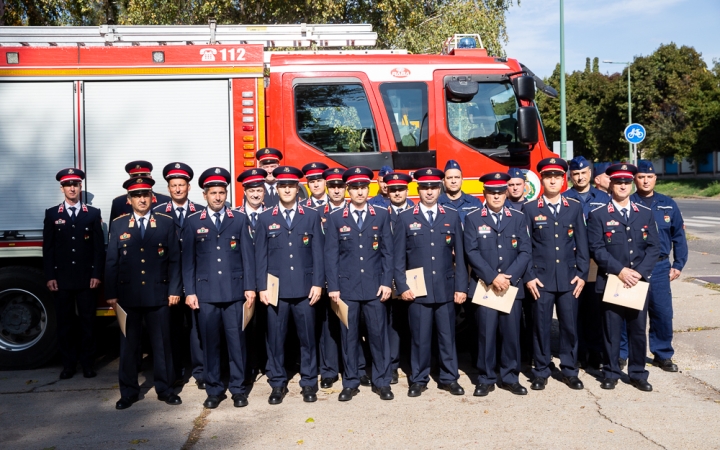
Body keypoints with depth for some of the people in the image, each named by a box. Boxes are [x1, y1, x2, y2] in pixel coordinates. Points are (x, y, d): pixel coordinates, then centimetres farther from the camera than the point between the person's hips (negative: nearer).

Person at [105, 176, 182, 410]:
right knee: (128, 345, 8)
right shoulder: (118, 225, 5)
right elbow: (111, 262, 5)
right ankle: (128, 391, 20)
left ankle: (165, 388, 19)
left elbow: (174, 260, 2)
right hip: (128, 295, 1)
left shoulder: (166, 223, 3)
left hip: (158, 294, -1)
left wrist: (174, 290, -4)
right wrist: (111, 294, 0)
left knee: (162, 343, 6)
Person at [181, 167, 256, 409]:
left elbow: (248, 255, 4)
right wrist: (189, 291, 0)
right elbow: (188, 259, 6)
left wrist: (250, 287, -3)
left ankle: (238, 388, 15)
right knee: (209, 342, 5)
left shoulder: (240, 220, 7)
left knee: (236, 341, 3)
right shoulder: (193, 222, 7)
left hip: (235, 290, 0)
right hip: (206, 291, 0)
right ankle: (214, 389, 17)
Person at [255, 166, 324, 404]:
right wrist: (262, 287, -2)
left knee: (307, 337, 7)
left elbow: (318, 253, 3)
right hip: (276, 288, 0)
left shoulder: (312, 216, 6)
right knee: (275, 338, 5)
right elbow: (260, 255, 4)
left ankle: (308, 382, 20)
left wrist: (318, 283, -4)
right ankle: (278, 384, 18)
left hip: (305, 288, 0)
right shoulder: (265, 218, 6)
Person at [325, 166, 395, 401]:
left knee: (378, 334, 5)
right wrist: (333, 287, -4)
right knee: (348, 336, 6)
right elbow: (331, 255, 1)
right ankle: (350, 383, 18)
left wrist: (387, 282, -3)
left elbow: (387, 252, 4)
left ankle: (381, 382, 17)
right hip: (346, 286, 0)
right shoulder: (335, 218, 4)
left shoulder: (382, 216, 6)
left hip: (374, 285, 0)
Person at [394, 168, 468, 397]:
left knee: (447, 335, 8)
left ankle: (449, 378, 22)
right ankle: (419, 379, 18)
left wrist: (461, 287, 2)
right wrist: (402, 287, -5)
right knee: (419, 337, 5)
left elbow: (459, 255, 6)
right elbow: (399, 257, 2)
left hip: (446, 289, 1)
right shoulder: (406, 218, 4)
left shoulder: (452, 217, 7)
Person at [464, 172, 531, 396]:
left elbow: (525, 251, 1)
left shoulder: (518, 218, 8)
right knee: (486, 333, 1)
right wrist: (492, 277, -14)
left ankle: (510, 378, 19)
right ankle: (486, 379, 13)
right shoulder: (473, 219, 2)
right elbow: (471, 252, -6)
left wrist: (509, 277, -11)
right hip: (483, 286, -2)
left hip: (512, 286, 2)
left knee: (511, 333, 5)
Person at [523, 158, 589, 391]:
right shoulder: (530, 208, 2)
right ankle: (541, 372, 17)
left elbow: (582, 243, 7)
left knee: (570, 326, 7)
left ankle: (569, 371, 21)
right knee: (541, 327, 4)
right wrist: (529, 276, -7)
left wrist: (582, 274, 0)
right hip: (541, 279, -2)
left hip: (569, 278, 2)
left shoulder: (575, 207, 7)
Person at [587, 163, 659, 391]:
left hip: (639, 282, 3)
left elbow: (653, 247, 3)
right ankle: (611, 373, 16)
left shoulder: (646, 213, 8)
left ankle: (638, 374, 21)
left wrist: (639, 272, -11)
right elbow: (596, 248, -9)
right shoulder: (598, 214, -2)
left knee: (638, 330, 9)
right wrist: (620, 270, -17)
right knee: (611, 330, 4)